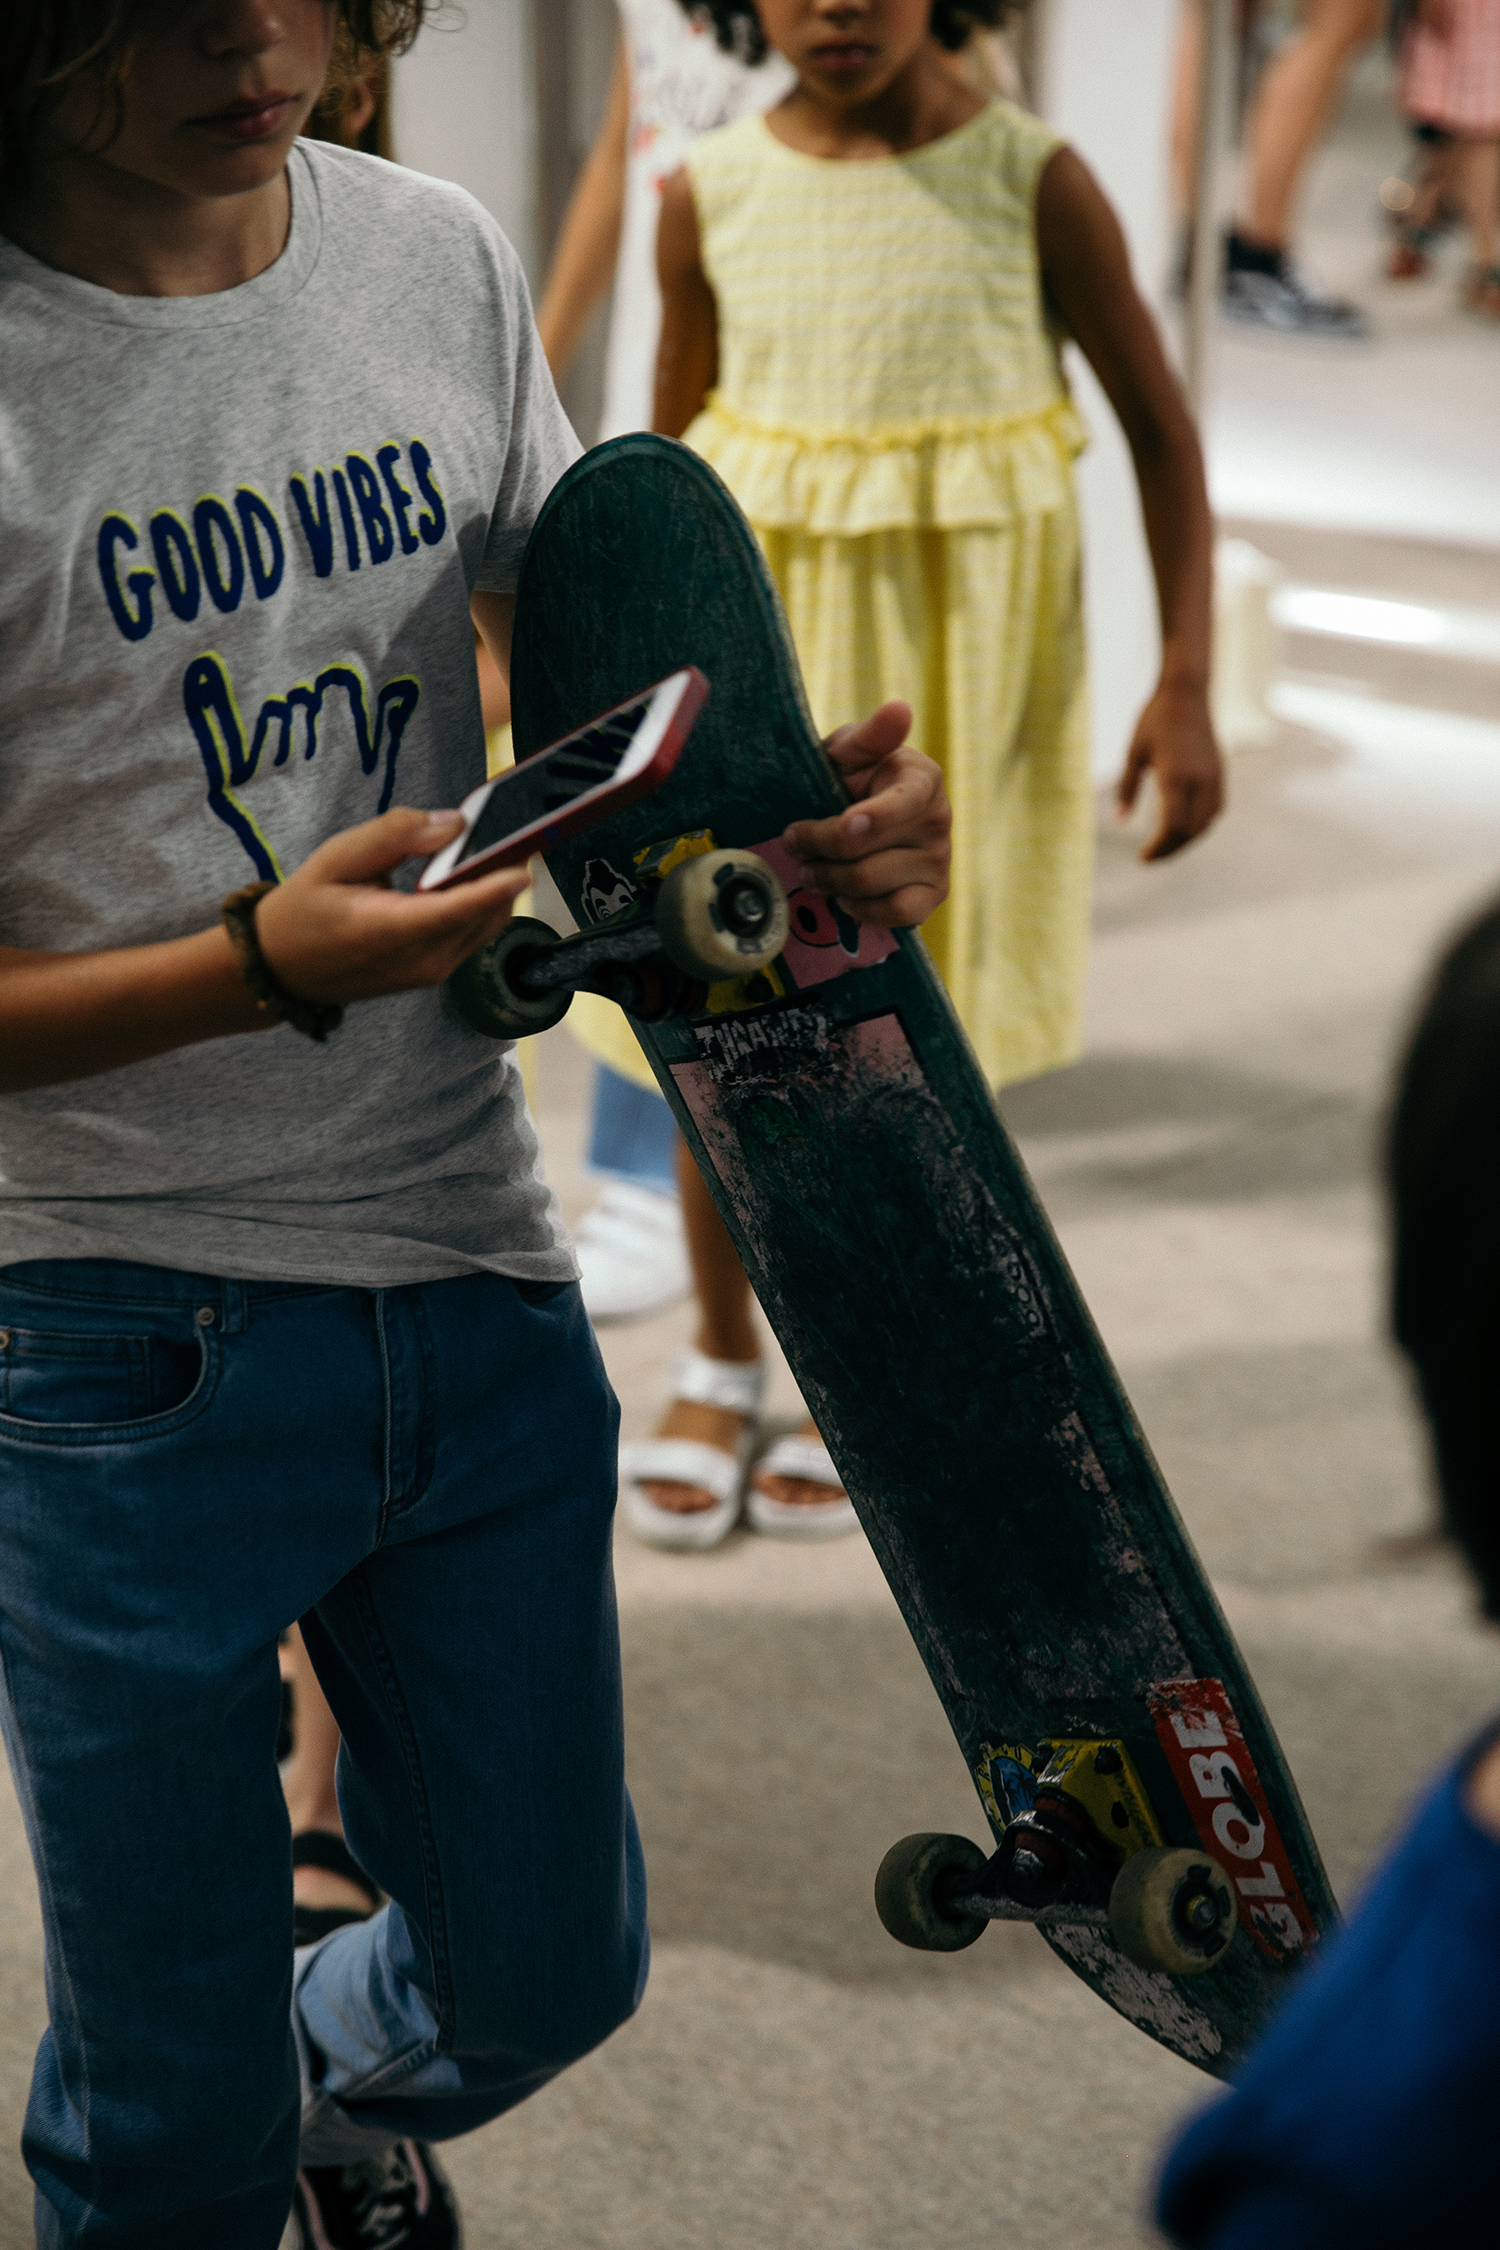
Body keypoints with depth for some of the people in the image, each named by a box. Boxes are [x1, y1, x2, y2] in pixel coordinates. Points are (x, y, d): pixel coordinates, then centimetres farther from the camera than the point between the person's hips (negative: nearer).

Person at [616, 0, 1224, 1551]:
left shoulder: (1031, 182, -9)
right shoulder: (711, 196, -3)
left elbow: (1159, 428, -2)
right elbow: (671, 446, 9)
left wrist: (1185, 684, -6)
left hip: (964, 638, -2)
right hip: (757, 624, 2)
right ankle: (720, 1359, 28)